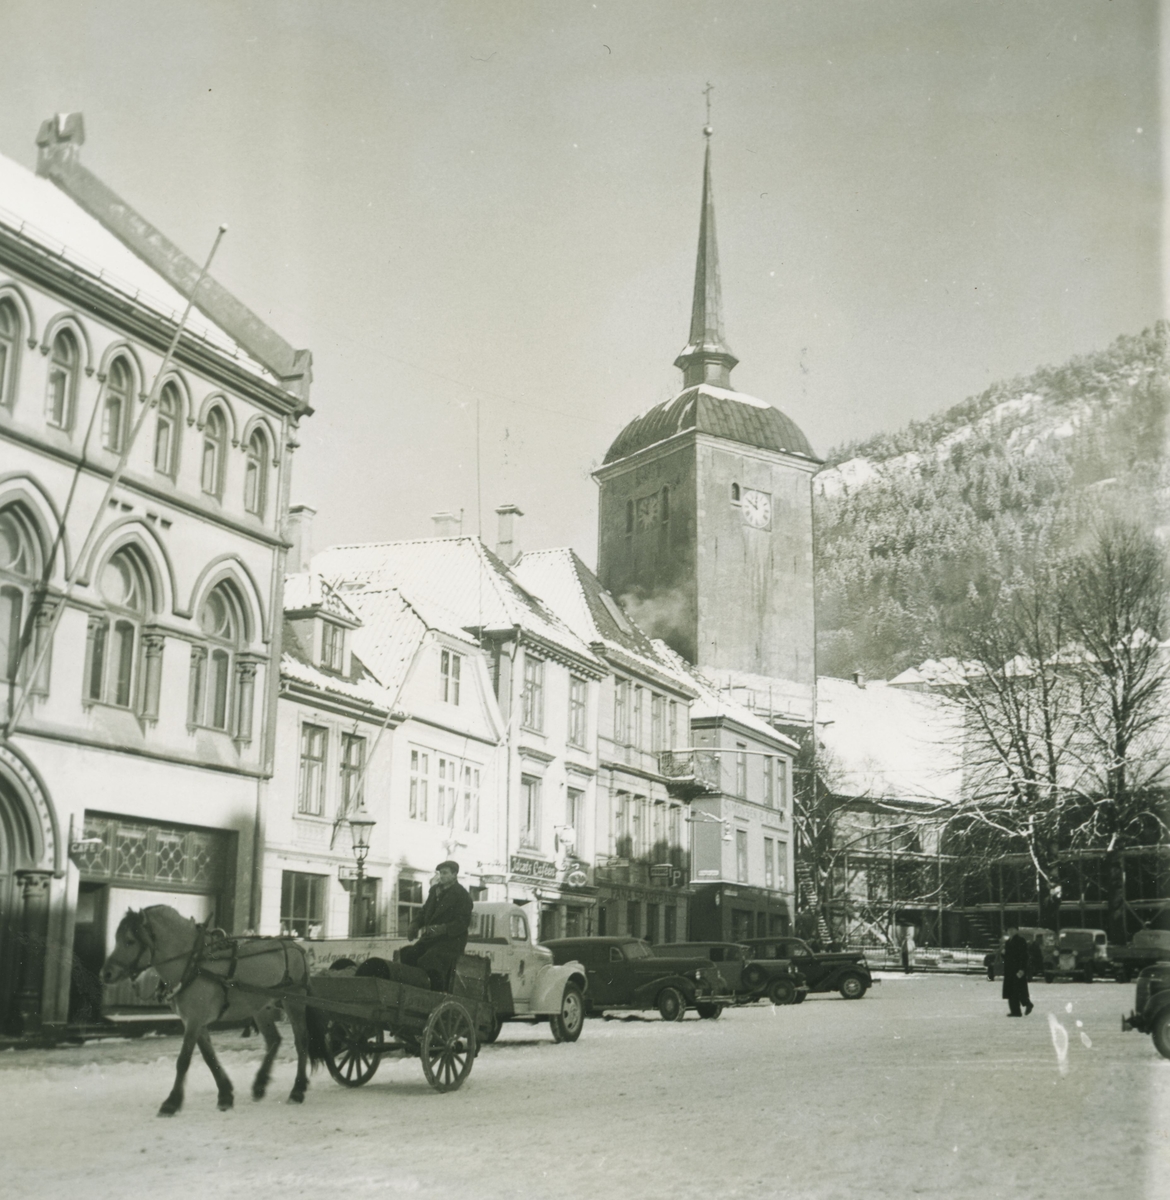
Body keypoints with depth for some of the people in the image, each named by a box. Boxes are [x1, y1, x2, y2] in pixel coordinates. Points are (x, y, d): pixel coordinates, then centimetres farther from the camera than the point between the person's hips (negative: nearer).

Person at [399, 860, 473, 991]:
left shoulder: (462, 895, -6)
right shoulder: (435, 890, 16)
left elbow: (463, 922, -13)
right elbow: (424, 911, 22)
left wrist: (442, 929, -27)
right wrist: (415, 924, 1)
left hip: (450, 941, -7)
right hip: (430, 939, 7)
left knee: (428, 962, -28)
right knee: (406, 955, -11)